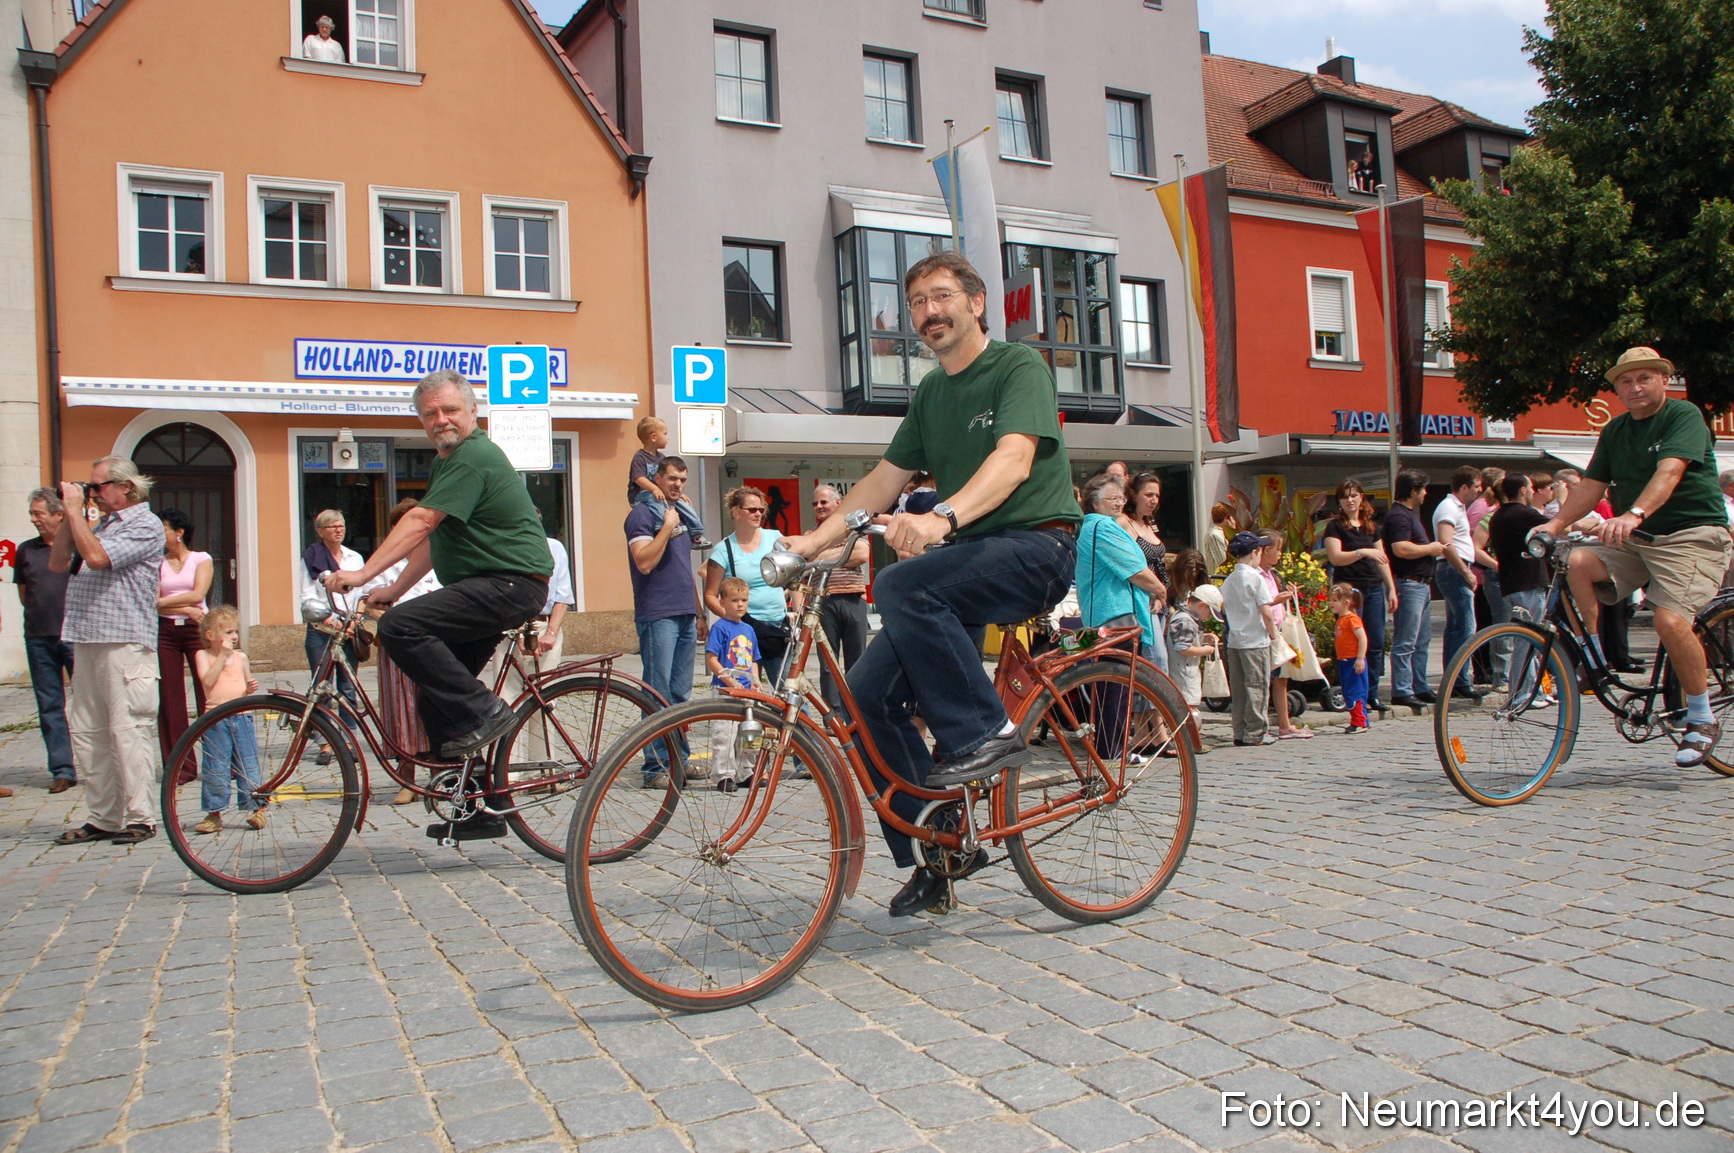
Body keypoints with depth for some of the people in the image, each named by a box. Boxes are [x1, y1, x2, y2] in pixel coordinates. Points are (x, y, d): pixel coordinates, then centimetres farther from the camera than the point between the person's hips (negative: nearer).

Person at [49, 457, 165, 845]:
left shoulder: (144, 525, -5)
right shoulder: (100, 525, 20)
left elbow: (97, 558, -18)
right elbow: (58, 563, 17)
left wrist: (75, 511, -8)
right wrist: (71, 516, 10)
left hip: (124, 643, -9)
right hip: (87, 641, 9)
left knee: (128, 731, -7)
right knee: (86, 733, 9)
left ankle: (139, 819, -1)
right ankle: (104, 817, 16)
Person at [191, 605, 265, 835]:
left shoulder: (240, 656, 11)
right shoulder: (203, 655, 2)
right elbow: (207, 681, -13)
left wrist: (251, 689, -2)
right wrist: (222, 655, -13)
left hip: (242, 717, 3)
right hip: (216, 719, -2)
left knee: (248, 765, 4)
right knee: (215, 769, -1)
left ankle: (256, 809, 12)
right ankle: (214, 814, 9)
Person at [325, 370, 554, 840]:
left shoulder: (473, 457, -12)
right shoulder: (447, 461, 21)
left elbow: (420, 521, -22)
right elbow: (432, 537, 23)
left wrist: (364, 573, -27)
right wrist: (393, 589, 15)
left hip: (511, 582, -10)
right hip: (486, 588, 10)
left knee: (400, 626, -25)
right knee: (435, 700, 9)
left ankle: (482, 712, -16)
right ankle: (480, 810, 17)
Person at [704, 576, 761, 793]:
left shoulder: (749, 629, 14)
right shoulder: (720, 627, -7)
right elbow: (711, 659, -12)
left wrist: (755, 681, 4)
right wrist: (730, 680, -18)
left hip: (747, 691, 7)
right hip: (725, 690, -7)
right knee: (724, 733, -8)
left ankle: (744, 772, 24)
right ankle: (723, 775, 0)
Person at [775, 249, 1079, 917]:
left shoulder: (1019, 367, -5)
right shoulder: (931, 394, 18)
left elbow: (1013, 458, -23)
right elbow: (883, 481, 16)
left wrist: (942, 516, -40)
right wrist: (813, 540, 2)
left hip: (1036, 546, -7)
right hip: (969, 559, 8)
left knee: (901, 587, -34)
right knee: (870, 692, -7)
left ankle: (985, 733, -18)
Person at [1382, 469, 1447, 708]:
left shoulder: (1409, 514, 19)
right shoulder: (1398, 516, -15)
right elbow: (1401, 549, -27)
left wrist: (1432, 548, 14)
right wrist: (1430, 548, -14)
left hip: (1422, 584, 11)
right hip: (1408, 584, -11)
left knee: (1422, 641, 15)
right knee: (1405, 643, -8)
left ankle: (1419, 688, 22)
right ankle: (1401, 691, -5)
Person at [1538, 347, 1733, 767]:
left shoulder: (1684, 416, -9)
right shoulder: (1615, 430, 11)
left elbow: (1669, 472, -26)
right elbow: (1591, 485, 5)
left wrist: (1633, 515, -43)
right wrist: (1555, 522, -13)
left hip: (1693, 535, -6)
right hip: (1636, 540, 6)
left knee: (1670, 620, -25)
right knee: (1576, 562, -21)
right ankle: (1595, 658, -7)